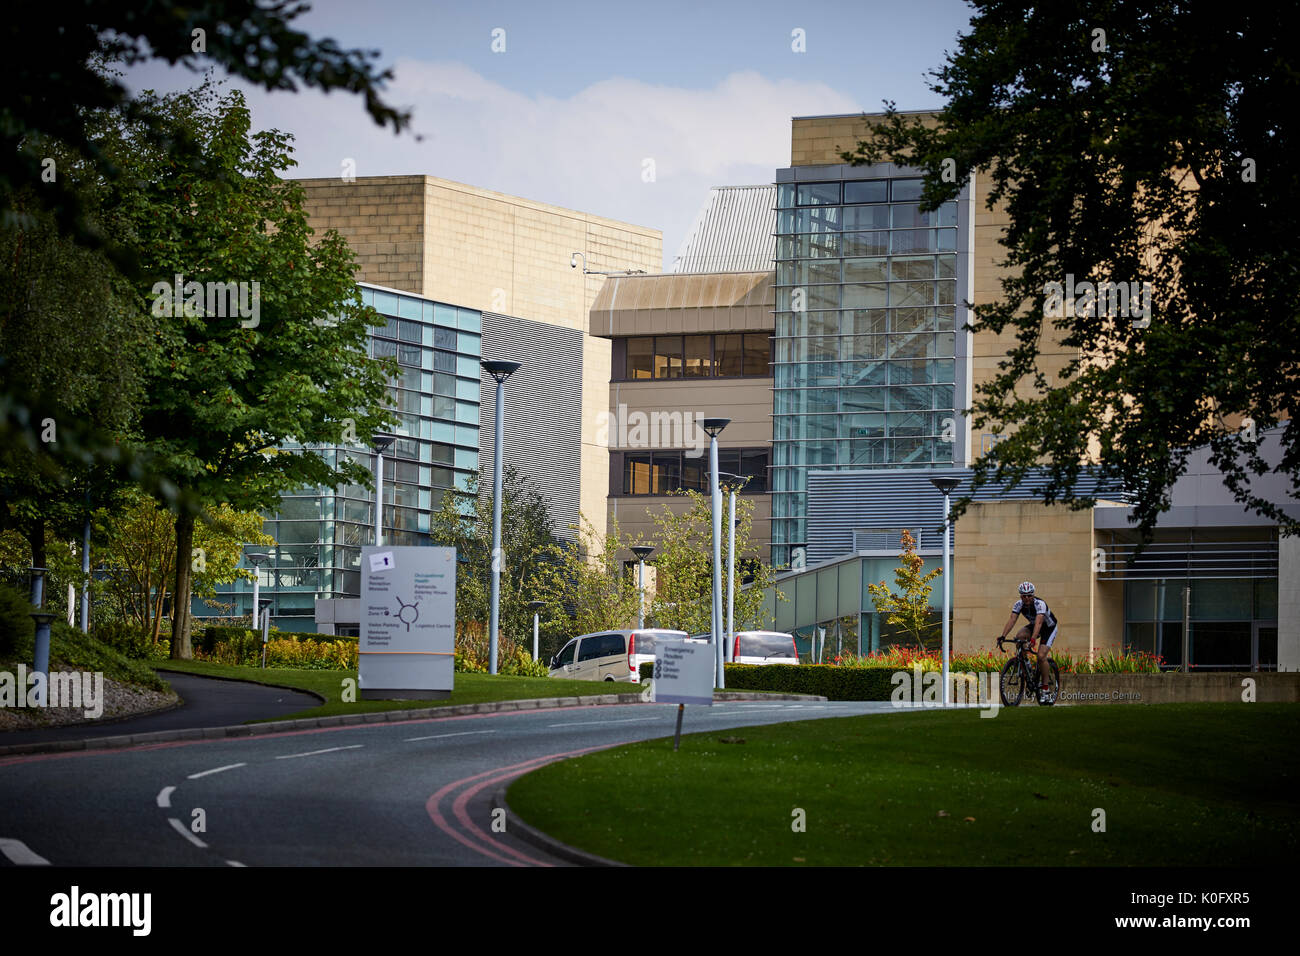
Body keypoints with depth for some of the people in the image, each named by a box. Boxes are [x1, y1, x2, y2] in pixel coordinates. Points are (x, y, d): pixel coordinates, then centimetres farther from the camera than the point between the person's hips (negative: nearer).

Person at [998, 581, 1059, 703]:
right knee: (1019, 637, -27)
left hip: (1050, 627, -5)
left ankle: (1044, 689, -11)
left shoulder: (1040, 604, -34)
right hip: (1033, 625, 5)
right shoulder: (1019, 605, -18)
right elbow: (1012, 620, -28)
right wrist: (1003, 636, -43)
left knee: (1041, 656, -22)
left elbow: (1038, 622, -47)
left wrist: (1033, 639, -61)